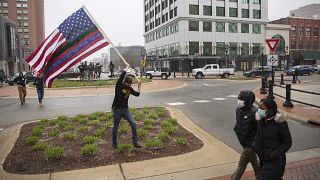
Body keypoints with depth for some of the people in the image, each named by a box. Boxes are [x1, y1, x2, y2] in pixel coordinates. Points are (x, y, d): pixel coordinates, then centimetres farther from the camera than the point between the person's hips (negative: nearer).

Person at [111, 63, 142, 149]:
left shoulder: (130, 89, 3)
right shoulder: (119, 85, -13)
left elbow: (137, 94, 11)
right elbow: (121, 76, -27)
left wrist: (139, 86, -2)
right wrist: (127, 67, -17)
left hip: (125, 109, 4)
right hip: (117, 110, -4)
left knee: (133, 124, -7)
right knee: (115, 127, 8)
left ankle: (135, 142, 1)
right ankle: (114, 143, 28)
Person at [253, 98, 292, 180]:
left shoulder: (280, 123, -21)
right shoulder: (261, 120, -4)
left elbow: (288, 143, -12)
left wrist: (274, 154, -17)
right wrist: (255, 145, 1)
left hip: (275, 161, -6)